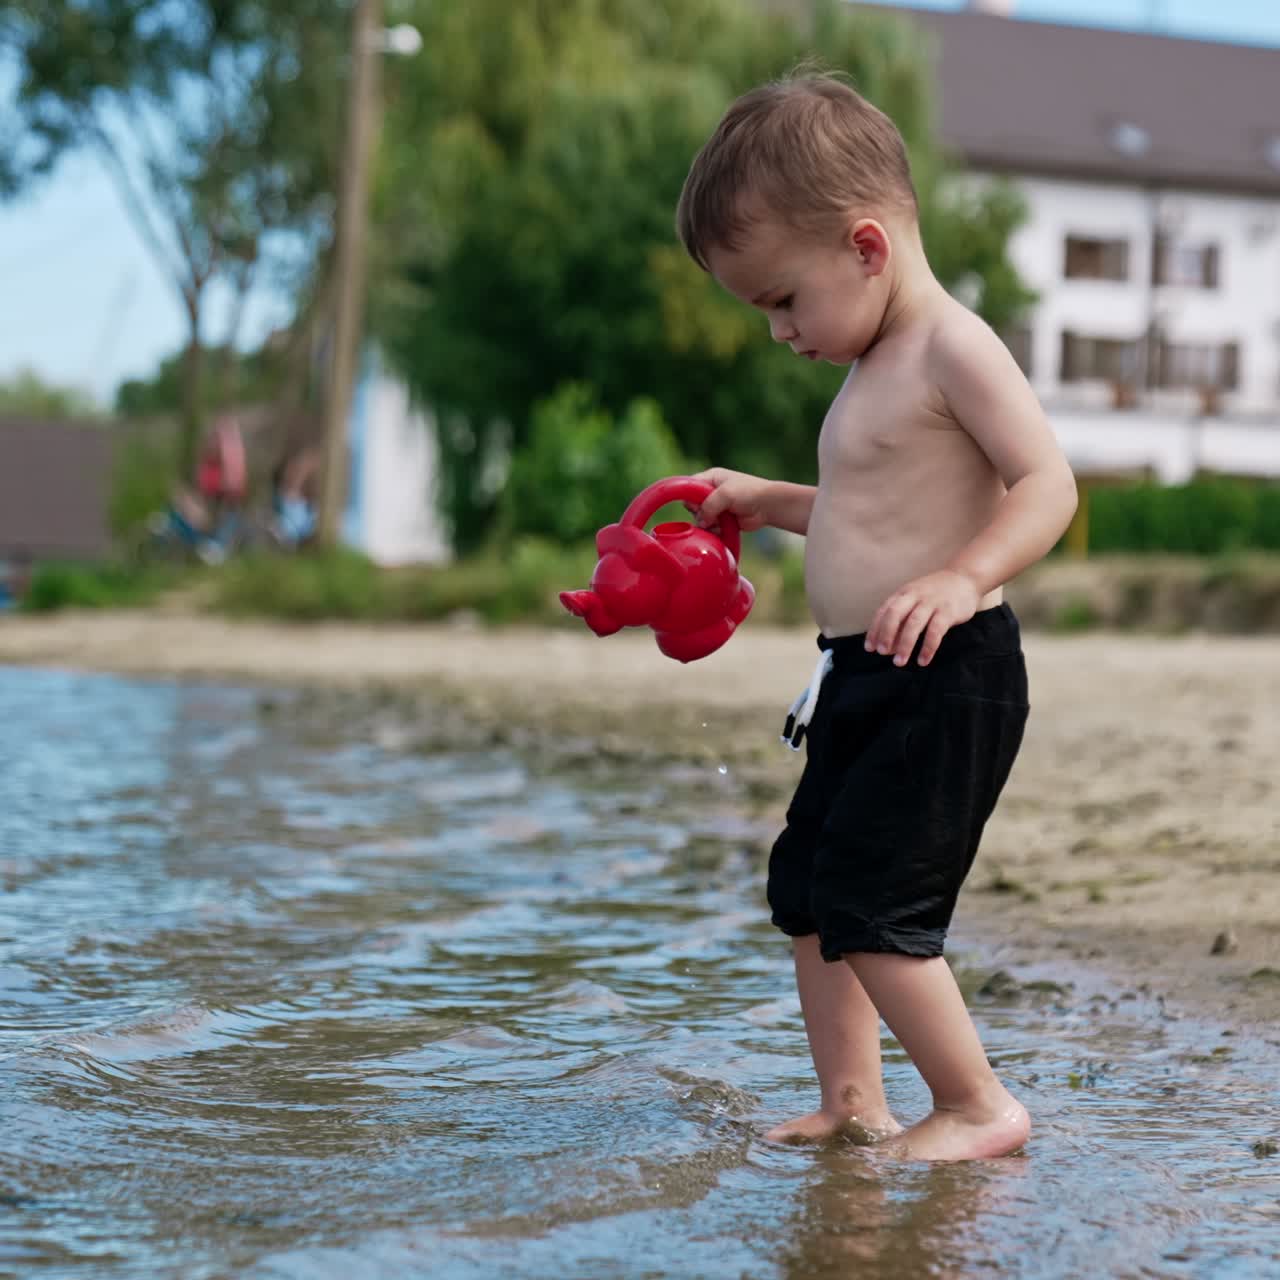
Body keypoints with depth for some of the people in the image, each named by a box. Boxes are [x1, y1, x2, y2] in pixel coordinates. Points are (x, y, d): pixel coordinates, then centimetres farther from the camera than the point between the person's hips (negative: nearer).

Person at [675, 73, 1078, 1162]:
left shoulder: (952, 347, -13)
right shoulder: (875, 371, 17)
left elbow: (1047, 482, -22)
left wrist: (965, 576, -36)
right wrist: (768, 501, 23)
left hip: (948, 681, -11)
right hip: (863, 684, 11)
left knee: (867, 902, -12)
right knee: (806, 885, 14)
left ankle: (979, 1106, 1)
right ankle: (851, 1105, 22)